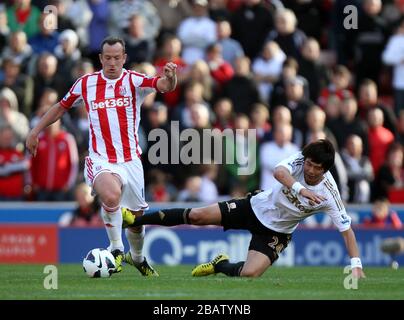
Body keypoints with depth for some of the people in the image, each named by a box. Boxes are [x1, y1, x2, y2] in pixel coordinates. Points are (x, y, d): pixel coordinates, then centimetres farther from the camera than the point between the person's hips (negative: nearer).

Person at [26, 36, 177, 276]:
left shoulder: (134, 81, -2)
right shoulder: (86, 83, 3)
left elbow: (164, 86, -20)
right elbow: (61, 107, 17)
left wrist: (170, 77, -43)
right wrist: (35, 132, 15)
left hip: (130, 159, 1)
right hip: (100, 160, -1)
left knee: (136, 215, 11)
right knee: (111, 196, -33)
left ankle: (137, 258, 41)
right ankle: (116, 249, -11)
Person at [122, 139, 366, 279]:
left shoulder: (328, 194, -23)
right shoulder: (299, 160, -20)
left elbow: (346, 228, -22)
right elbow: (279, 171, -41)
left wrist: (356, 265, -32)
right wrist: (300, 189, -59)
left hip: (275, 232, -1)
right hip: (257, 207, 1)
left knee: (248, 274, -22)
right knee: (197, 216, -9)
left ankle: (220, 265, 14)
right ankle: (135, 221, 6)